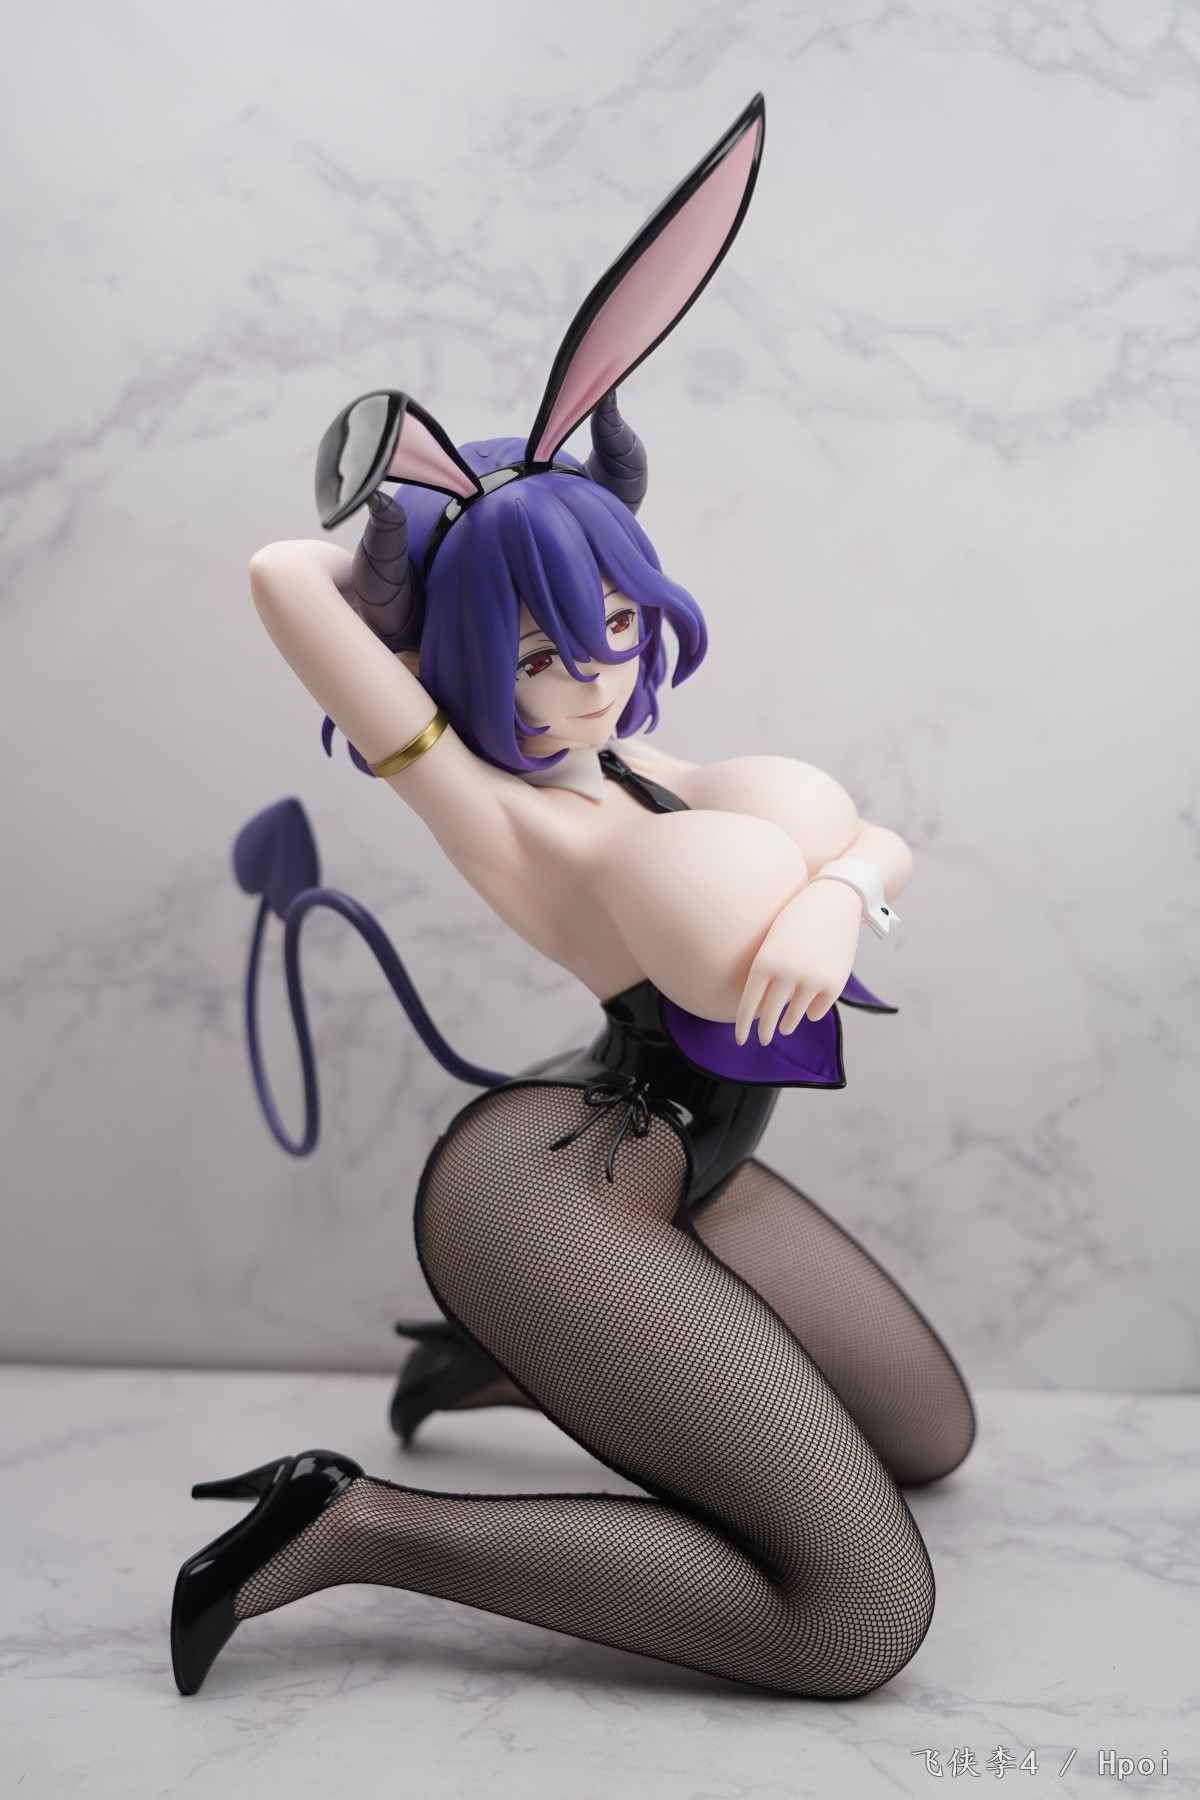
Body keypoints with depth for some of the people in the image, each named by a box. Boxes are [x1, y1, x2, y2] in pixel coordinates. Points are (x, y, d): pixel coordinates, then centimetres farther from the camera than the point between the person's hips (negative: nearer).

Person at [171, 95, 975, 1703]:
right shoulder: (487, 812, -15)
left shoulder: (635, 766, 8)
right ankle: (361, 1524, -13)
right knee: (868, 1617, -16)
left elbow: (883, 843, 3)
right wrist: (429, 552, -6)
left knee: (931, 1437, 24)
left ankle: (502, 1361, 20)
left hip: (670, 1167, 10)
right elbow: (278, 579, -28)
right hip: (548, 1188, -9)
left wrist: (844, 888, -21)